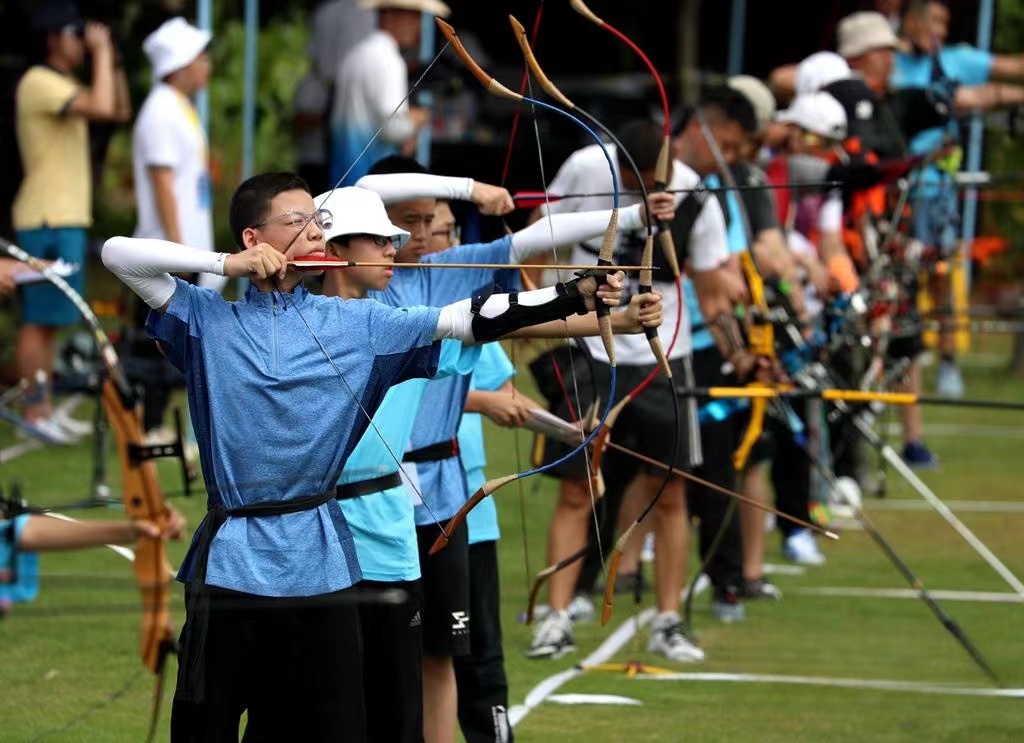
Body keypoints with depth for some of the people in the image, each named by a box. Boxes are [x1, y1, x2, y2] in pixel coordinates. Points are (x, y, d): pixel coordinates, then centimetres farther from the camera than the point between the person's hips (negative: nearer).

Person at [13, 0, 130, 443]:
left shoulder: (61, 86, 18)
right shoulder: (39, 83, -13)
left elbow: (120, 111, 21)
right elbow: (102, 108, -27)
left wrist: (112, 61, 11)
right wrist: (102, 53, -16)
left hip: (65, 217, 10)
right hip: (47, 219, -10)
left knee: (49, 321, 12)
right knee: (39, 320, -8)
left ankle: (44, 407, 16)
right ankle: (34, 411, -7)